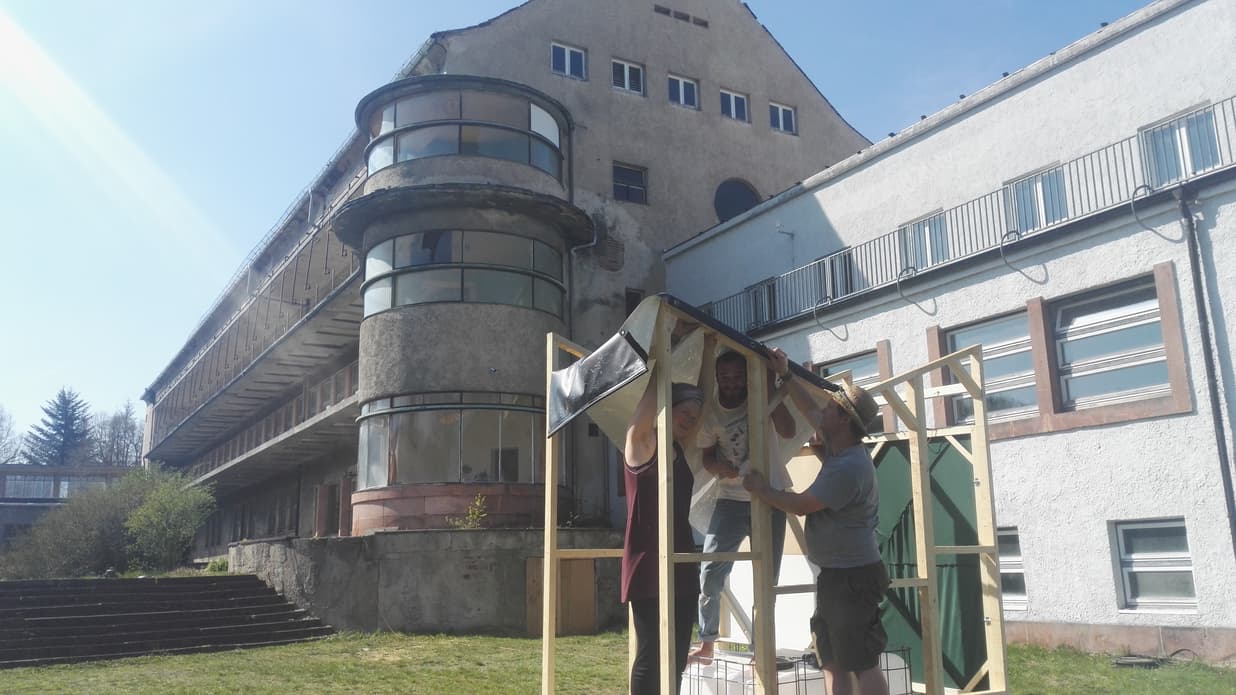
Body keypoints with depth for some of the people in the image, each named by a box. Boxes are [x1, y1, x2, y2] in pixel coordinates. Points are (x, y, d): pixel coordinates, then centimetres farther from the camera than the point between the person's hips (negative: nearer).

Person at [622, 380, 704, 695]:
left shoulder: (680, 451, 14)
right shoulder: (641, 443, -6)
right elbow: (649, 403, -23)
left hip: (681, 566, 8)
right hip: (648, 568, -8)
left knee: (676, 659, 12)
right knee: (650, 657, -3)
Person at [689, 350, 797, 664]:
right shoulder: (711, 412, -4)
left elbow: (788, 431, -23)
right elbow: (707, 458, 4)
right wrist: (719, 467, -19)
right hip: (731, 500, 1)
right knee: (709, 571, -3)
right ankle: (706, 644, 12)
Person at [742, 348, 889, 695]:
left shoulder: (848, 467, -23)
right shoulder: (841, 450, 8)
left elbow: (801, 504, -17)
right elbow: (811, 412, 23)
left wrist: (760, 489, -4)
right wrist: (786, 376, 21)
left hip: (854, 576, -11)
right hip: (834, 574, 11)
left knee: (862, 663, -8)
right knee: (833, 662, 13)